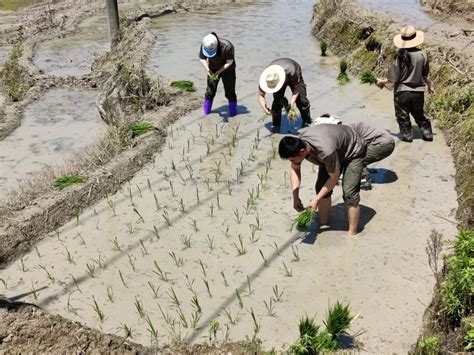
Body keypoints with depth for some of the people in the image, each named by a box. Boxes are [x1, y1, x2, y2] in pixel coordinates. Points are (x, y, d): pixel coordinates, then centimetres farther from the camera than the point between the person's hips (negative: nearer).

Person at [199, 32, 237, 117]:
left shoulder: (227, 46, -36)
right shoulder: (204, 45, -25)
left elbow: (229, 62, -25)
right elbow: (202, 58, -10)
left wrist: (219, 72, -32)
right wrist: (207, 69, -25)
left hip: (227, 69, -3)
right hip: (213, 68, 3)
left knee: (229, 92, 0)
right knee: (210, 91, 5)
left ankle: (233, 113, 16)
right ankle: (206, 112, 21)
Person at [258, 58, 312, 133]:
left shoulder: (291, 72, -46)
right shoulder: (265, 77, -37)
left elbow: (297, 87, -28)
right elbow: (261, 95, -25)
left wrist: (292, 102, -40)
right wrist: (264, 107, -43)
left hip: (293, 78, -1)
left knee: (301, 100, -8)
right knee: (277, 102, -18)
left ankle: (307, 122, 15)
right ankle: (276, 126, -1)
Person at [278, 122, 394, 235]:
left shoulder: (325, 150, -44)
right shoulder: (297, 144, -24)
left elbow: (334, 177, -28)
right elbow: (295, 169, -7)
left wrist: (316, 199, -21)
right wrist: (295, 197, -14)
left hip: (354, 150, -7)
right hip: (337, 152, 7)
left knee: (349, 192, -16)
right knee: (321, 186, 3)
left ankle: (352, 234, -2)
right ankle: (324, 225, 21)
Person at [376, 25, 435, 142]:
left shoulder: (400, 56, -16)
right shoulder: (422, 55, -7)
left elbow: (393, 78, -12)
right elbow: (426, 75, 4)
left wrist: (382, 82, 6)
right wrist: (430, 86, 21)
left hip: (402, 91, -3)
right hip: (418, 92, 3)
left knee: (403, 116, 12)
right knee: (419, 114, 20)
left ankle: (406, 134, 16)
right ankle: (427, 133, 21)